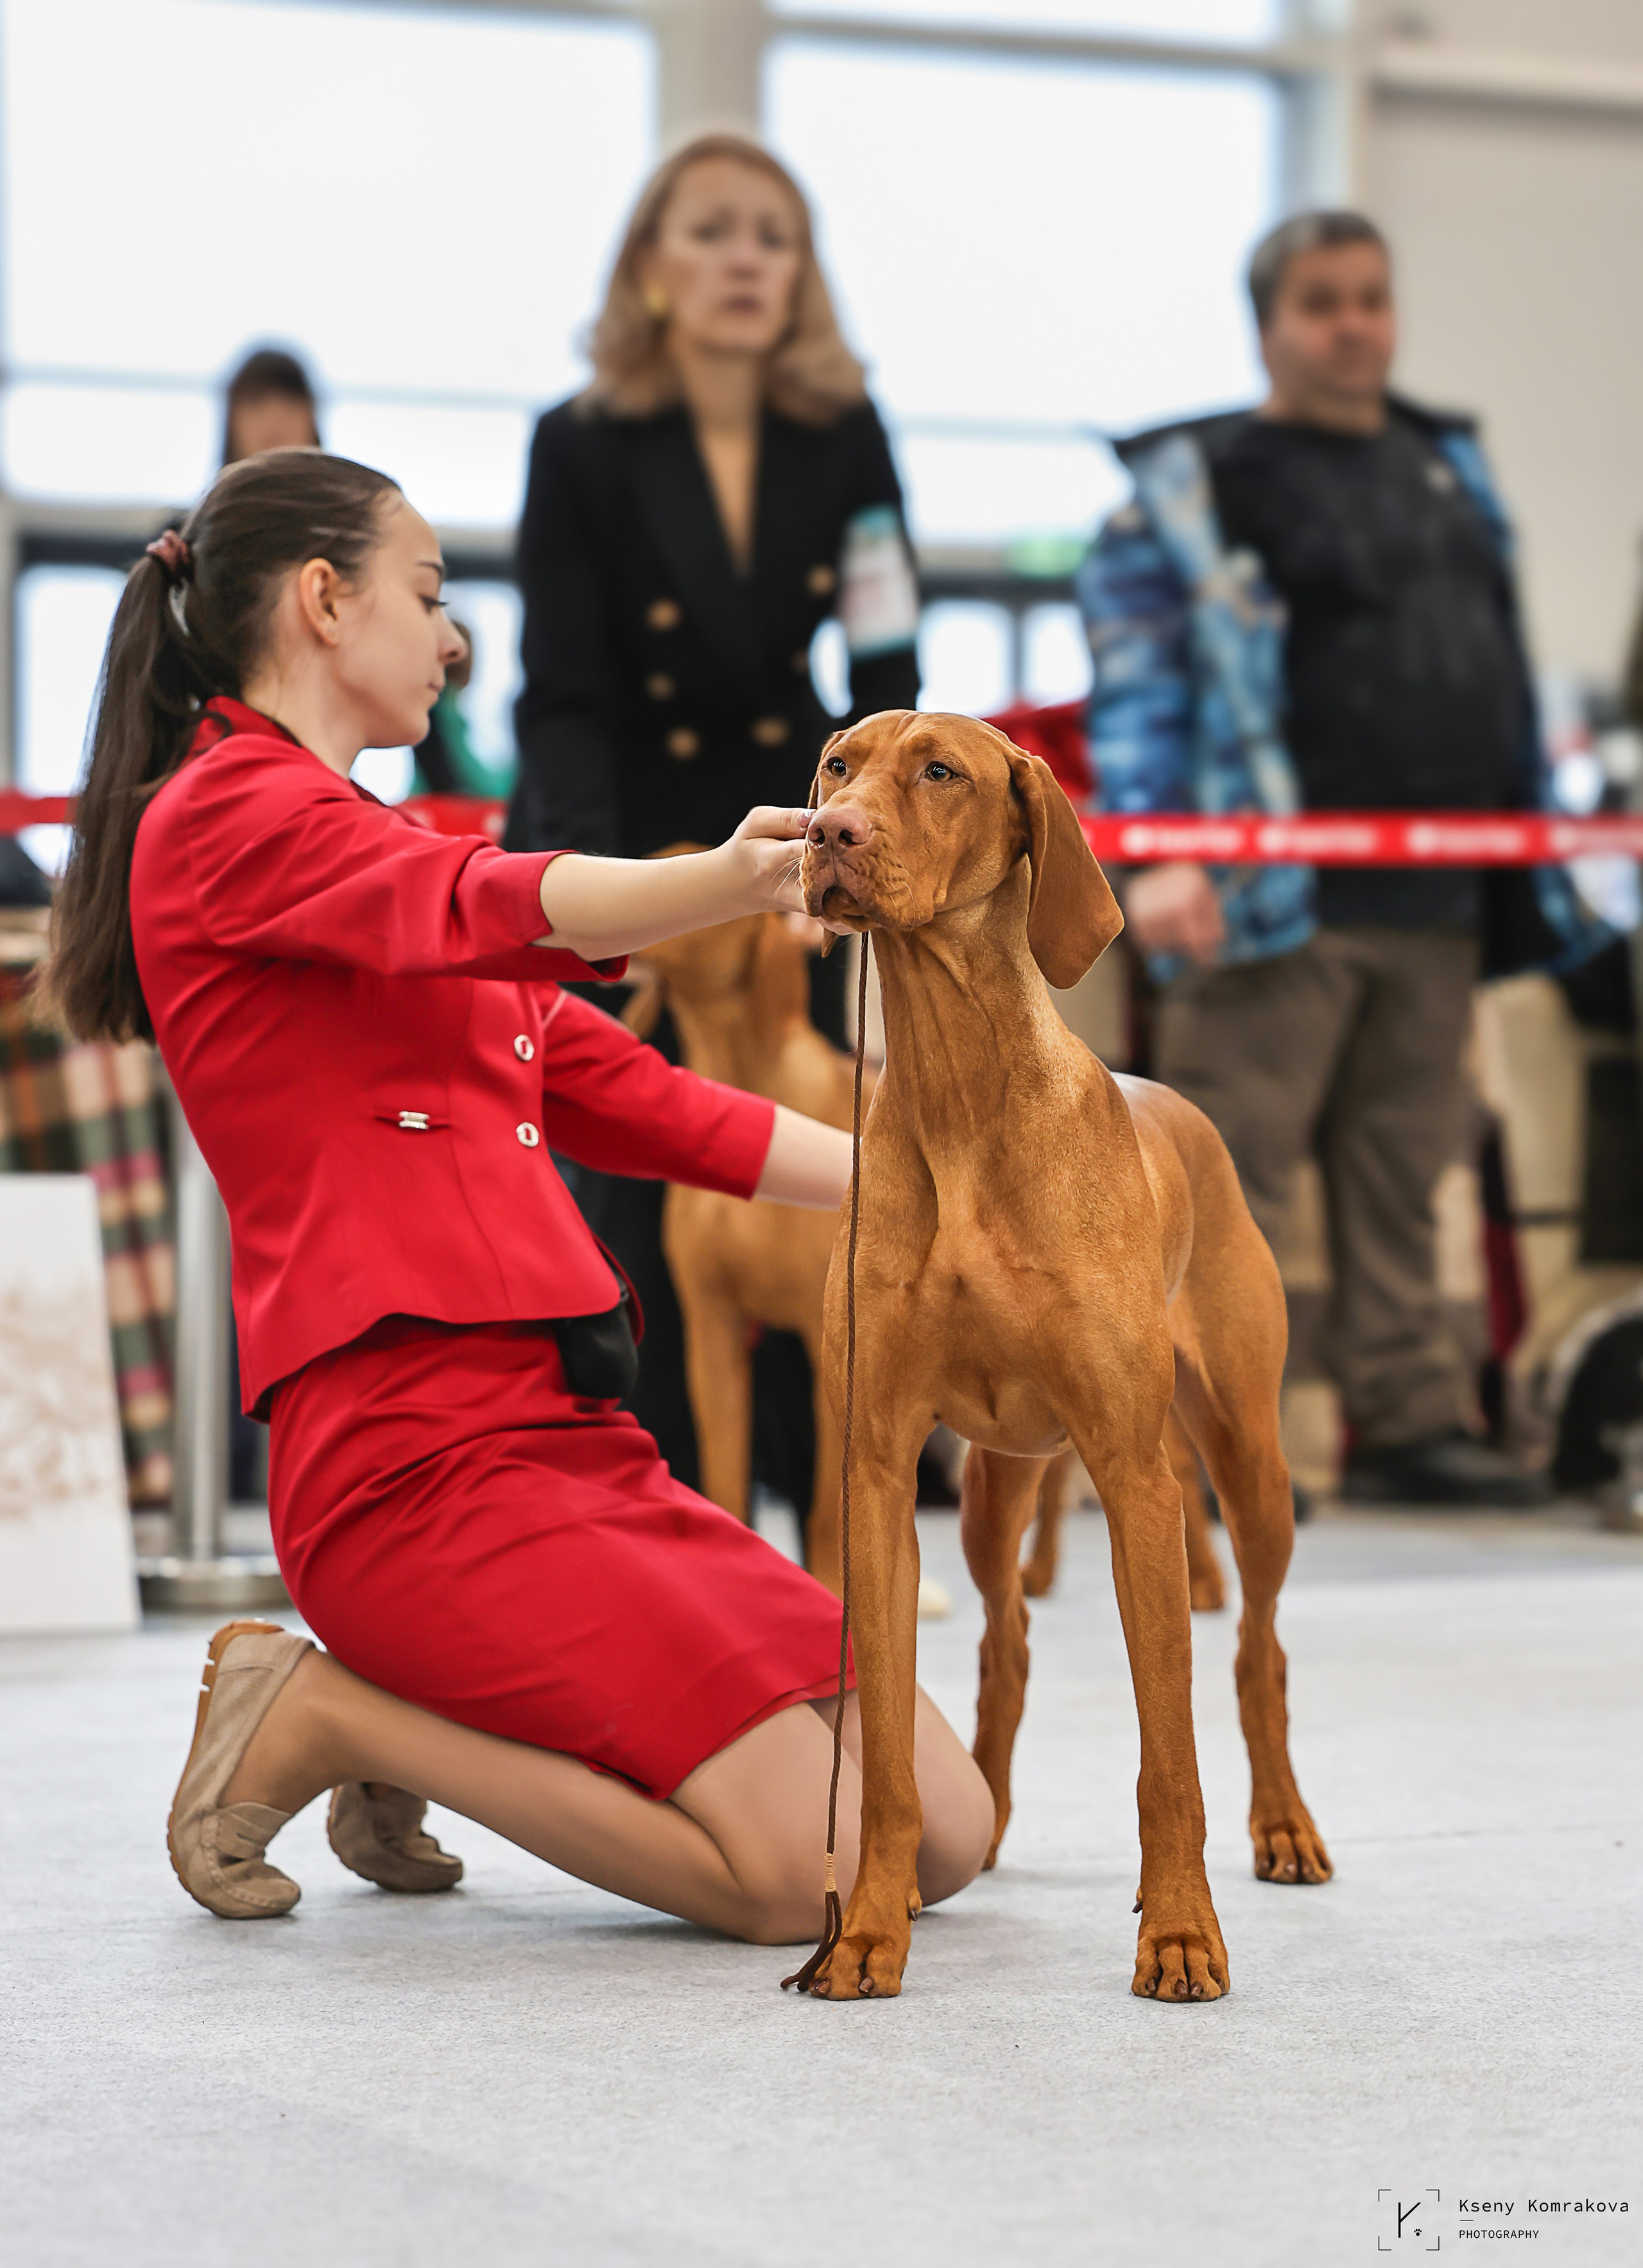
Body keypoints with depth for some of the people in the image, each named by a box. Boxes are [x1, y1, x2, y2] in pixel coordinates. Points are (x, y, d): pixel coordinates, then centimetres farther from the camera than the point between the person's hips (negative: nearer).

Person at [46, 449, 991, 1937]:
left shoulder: (377, 845, 25)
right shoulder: (222, 812, -3)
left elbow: (628, 1096, 26)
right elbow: (485, 912, -24)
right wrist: (725, 882, -43)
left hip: (576, 1444, 9)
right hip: (417, 1459, -9)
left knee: (948, 1832, 2)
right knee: (808, 1872, -17)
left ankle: (411, 1730, 12)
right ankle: (316, 1715, -1)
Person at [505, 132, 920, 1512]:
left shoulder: (845, 440, -5)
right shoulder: (583, 447, -12)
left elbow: (888, 675, -4)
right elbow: (563, 703, -15)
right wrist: (605, 883, -28)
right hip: (613, 846, -2)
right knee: (631, 1203, -6)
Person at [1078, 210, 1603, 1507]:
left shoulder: (1450, 467, 19)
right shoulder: (1195, 485, -1)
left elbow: (1505, 666, 24)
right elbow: (1138, 679, -8)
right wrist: (1160, 853, -19)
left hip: (1436, 903, 6)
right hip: (1277, 902, -6)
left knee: (1403, 1174, 11)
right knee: (1228, 1171, -7)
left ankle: (1409, 1420, 17)